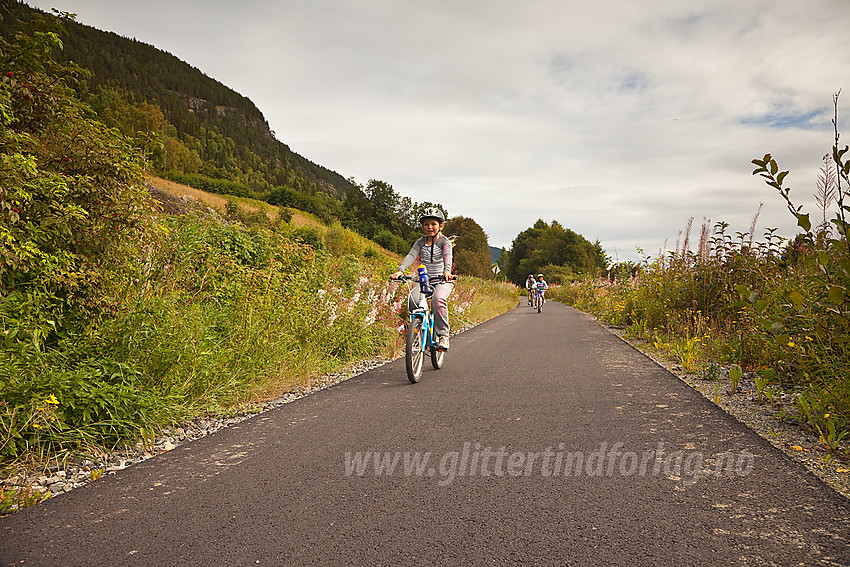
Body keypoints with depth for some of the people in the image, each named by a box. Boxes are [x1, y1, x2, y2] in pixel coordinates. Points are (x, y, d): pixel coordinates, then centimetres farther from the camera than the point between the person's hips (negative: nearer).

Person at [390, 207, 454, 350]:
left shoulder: (445, 242, -5)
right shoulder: (421, 242, 5)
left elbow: (447, 256, -25)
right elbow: (411, 256, -11)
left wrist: (447, 271, -48)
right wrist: (400, 270, -30)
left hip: (443, 281, -3)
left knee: (438, 299, -34)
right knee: (413, 299, -24)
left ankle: (443, 335, -22)